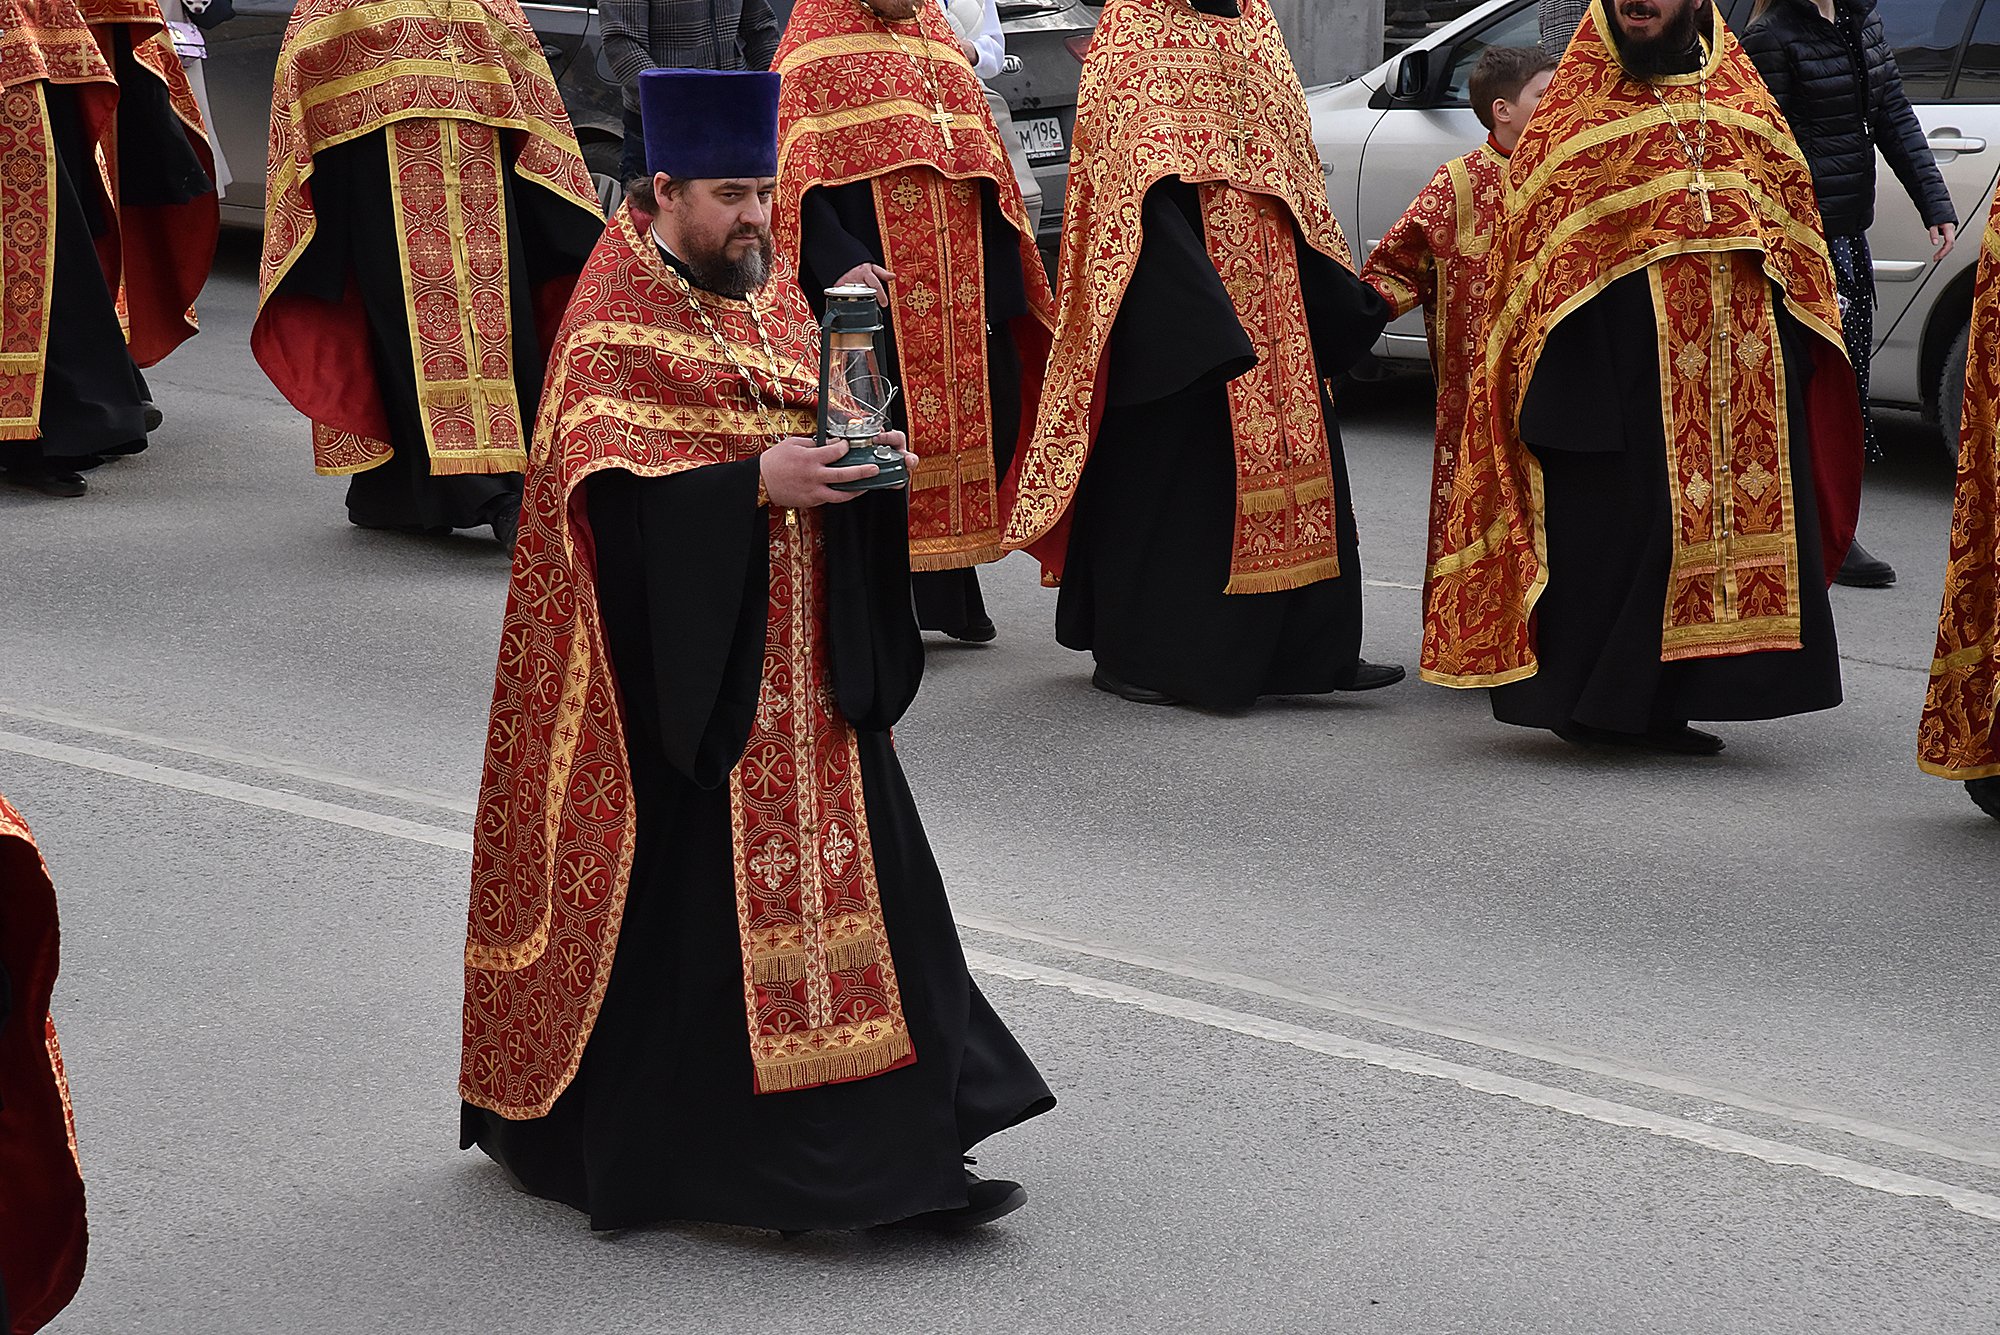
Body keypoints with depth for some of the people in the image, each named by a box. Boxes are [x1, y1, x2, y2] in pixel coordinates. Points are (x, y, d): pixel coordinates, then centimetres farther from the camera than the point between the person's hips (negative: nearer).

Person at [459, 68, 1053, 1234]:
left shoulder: (773, 294, 13)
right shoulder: (615, 327, -10)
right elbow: (607, 495, -19)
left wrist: (860, 460, -3)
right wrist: (755, 485, -26)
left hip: (801, 663, 7)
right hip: (683, 672, -7)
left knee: (847, 879, 4)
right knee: (691, 907, -3)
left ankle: (906, 1149, 9)